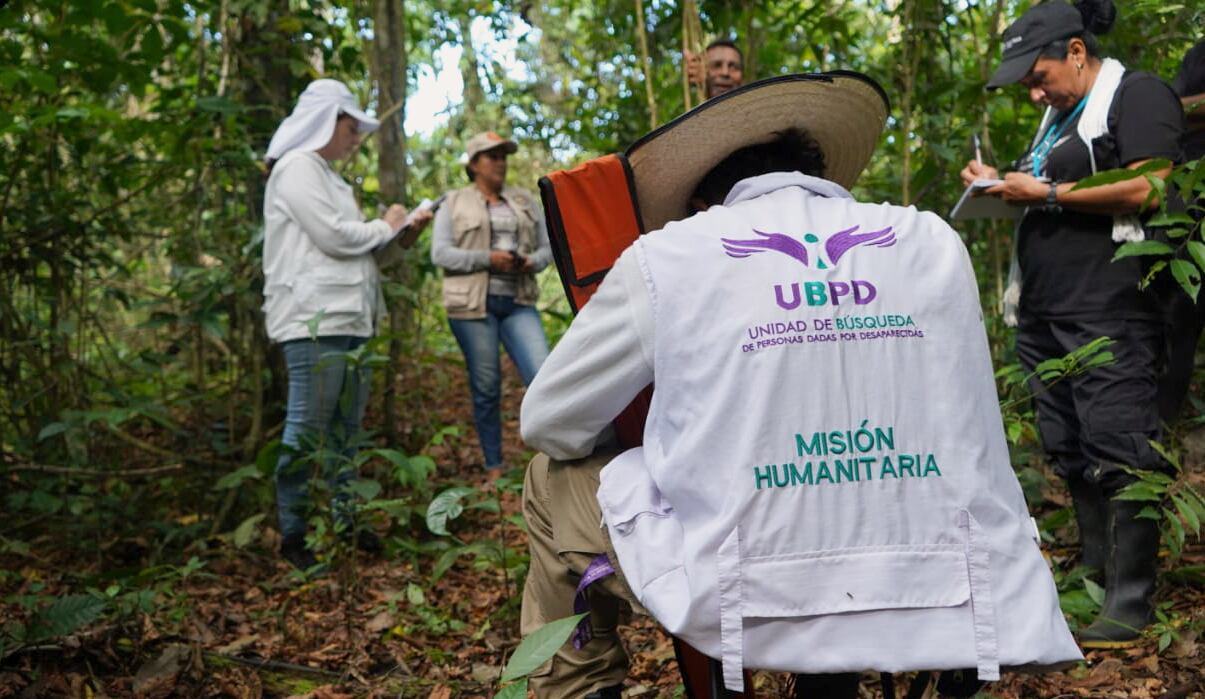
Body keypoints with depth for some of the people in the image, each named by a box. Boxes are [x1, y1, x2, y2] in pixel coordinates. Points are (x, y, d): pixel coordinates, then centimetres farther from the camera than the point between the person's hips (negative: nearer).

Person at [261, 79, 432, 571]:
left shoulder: (324, 174, 23)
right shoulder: (296, 168, -6)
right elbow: (334, 237, -15)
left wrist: (401, 230, 13)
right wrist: (385, 227, 1)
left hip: (348, 317, 10)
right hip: (314, 320, -10)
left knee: (346, 426, 12)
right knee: (307, 428, -6)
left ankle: (345, 519, 21)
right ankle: (292, 533, 2)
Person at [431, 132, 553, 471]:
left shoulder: (525, 202, 17)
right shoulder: (454, 204, 7)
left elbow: (547, 247, 15)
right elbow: (440, 253, -3)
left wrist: (532, 262, -8)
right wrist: (487, 259, -15)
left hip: (518, 303, 3)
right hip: (473, 304, -2)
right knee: (486, 387, 2)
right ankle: (494, 466, 13)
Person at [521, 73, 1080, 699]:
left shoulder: (666, 257, -4)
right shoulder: (936, 242, 6)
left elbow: (547, 422, 6)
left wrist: (670, 452, 25)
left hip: (744, 605, -3)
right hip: (932, 600, 4)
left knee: (555, 479, 21)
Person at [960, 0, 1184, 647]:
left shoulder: (1136, 94, -2)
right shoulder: (1059, 115, 24)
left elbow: (1147, 188, -16)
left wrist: (1046, 191, -10)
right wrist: (1003, 183, 15)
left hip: (1109, 314, -9)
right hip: (1045, 314, 9)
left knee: (1115, 448, -9)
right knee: (1070, 451, 10)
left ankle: (1130, 603, -1)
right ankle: (1095, 578, 20)